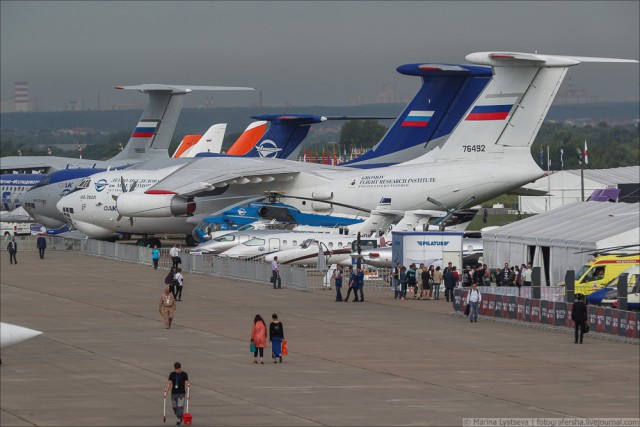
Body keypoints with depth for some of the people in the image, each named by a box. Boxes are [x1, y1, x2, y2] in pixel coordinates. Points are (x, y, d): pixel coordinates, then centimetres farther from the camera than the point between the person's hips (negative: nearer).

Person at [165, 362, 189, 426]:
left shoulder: (184, 374, -1)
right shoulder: (172, 374, 7)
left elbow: (186, 384, -2)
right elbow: (169, 384, 7)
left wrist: (187, 394, -8)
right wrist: (166, 392, 0)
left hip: (181, 393, -4)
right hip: (173, 393, 4)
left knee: (180, 406, -14)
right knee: (174, 407, 5)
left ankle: (179, 420, -14)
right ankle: (180, 418, 24)